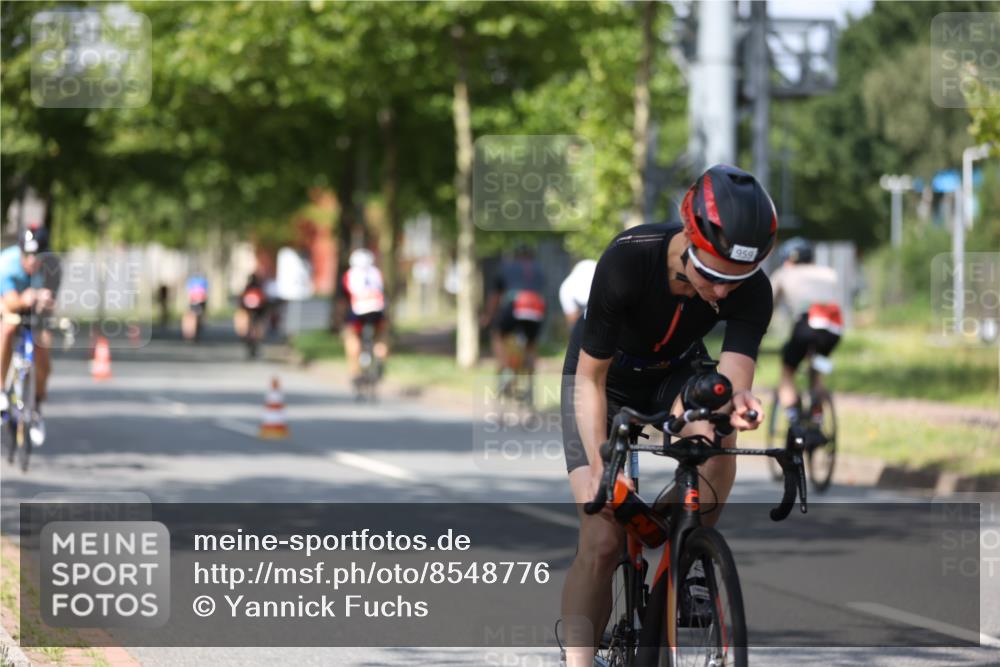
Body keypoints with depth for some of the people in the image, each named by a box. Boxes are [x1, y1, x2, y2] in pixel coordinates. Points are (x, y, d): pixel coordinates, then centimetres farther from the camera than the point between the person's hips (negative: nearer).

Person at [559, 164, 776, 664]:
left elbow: (733, 373, -37)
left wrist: (736, 402, -61)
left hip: (676, 375, 2)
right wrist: (600, 467, -37)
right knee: (601, 541, -14)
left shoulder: (752, 291, -29)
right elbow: (590, 378, -29)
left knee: (713, 433, -33)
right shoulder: (627, 261, -37)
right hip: (606, 377, -2)